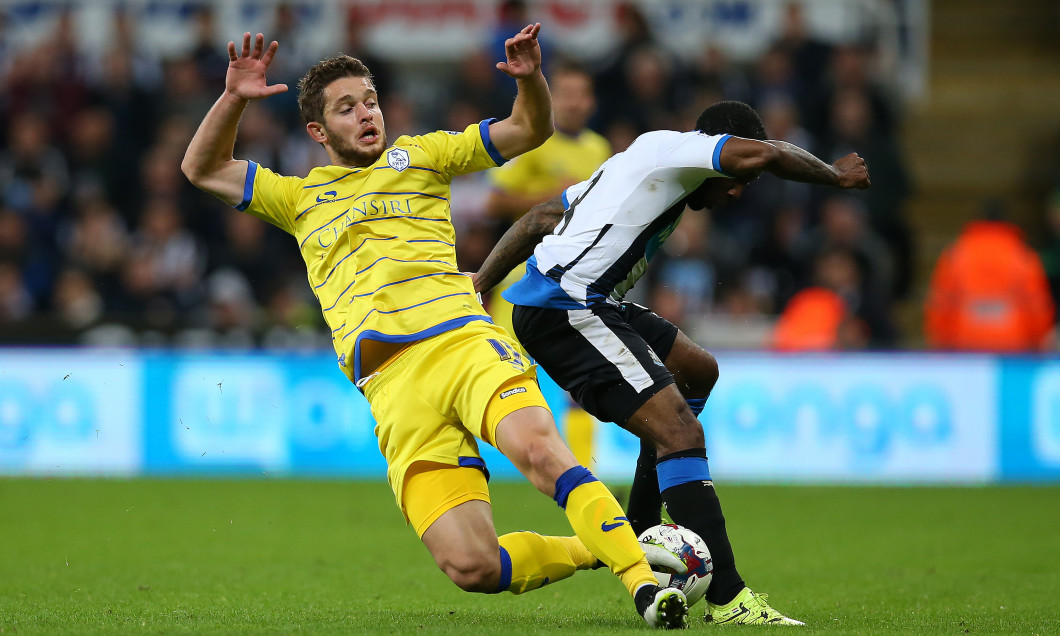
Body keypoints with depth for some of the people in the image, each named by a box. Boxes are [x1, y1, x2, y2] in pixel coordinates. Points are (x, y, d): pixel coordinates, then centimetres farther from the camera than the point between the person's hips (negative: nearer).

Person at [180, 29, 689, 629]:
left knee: (538, 447, -35)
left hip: (462, 340, -1)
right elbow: (203, 169, 25)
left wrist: (530, 79, -2)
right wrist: (234, 99, 9)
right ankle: (593, 547, 7)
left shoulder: (419, 156, 21)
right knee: (472, 567, -17)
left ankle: (640, 575, -32)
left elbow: (530, 130, 20)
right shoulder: (301, 197, 25)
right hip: (392, 386, 1)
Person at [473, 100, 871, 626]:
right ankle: (726, 599, -25)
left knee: (697, 371, 27)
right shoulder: (669, 148, -7)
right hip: (566, 312, -11)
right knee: (680, 433, -19)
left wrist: (482, 281, 29)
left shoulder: (633, 165, 23)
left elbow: (538, 218, 28)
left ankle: (638, 533, 27)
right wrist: (834, 175, -4)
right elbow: (764, 155, -21)